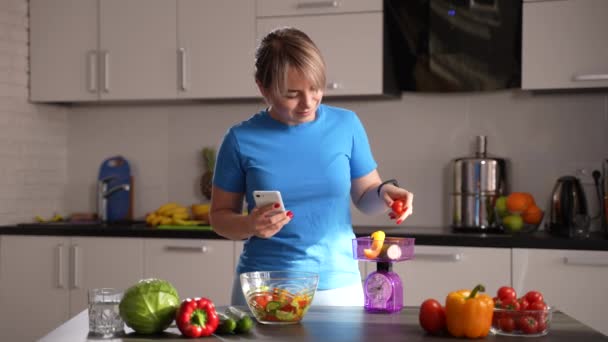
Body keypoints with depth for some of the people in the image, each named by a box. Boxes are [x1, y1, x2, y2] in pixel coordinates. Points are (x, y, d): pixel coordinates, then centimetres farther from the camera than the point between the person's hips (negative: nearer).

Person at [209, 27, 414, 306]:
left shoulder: (345, 125, -3)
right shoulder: (241, 139, -6)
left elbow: (364, 194, 9)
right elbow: (220, 215, 2)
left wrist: (384, 192, -13)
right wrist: (248, 225, -19)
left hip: (337, 285, 1)